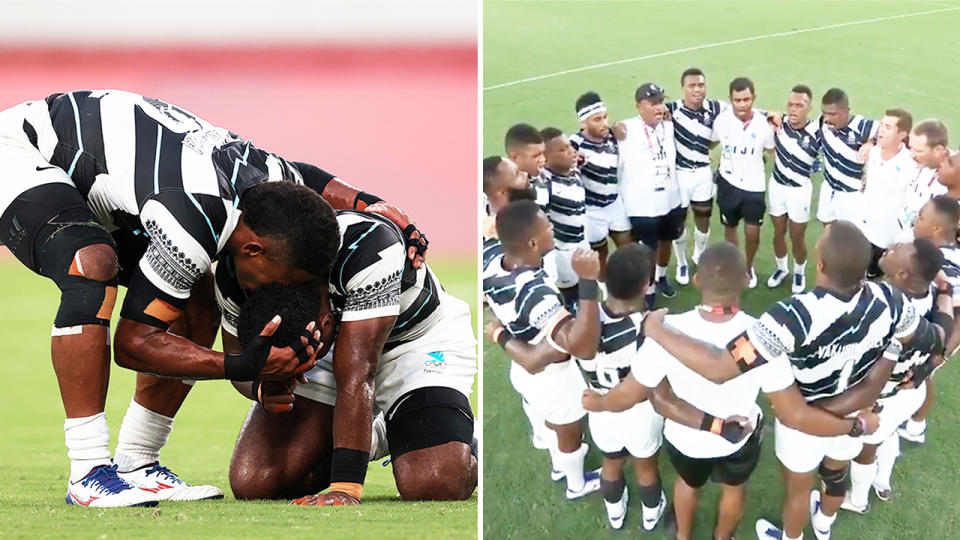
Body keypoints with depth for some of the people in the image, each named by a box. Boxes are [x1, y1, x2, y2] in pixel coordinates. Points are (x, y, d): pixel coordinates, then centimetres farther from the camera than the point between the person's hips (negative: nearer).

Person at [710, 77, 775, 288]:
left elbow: (772, 150, 2)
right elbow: (710, 142, 4)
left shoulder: (763, 123, -16)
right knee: (730, 227, 17)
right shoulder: (722, 120, -15)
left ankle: (749, 268, 28)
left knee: (752, 232, -1)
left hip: (754, 185, -1)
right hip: (728, 183, 1)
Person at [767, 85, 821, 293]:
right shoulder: (779, 123, -14)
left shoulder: (817, 133, -23)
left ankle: (799, 272, 34)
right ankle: (781, 268, 40)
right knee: (778, 232, 18)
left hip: (799, 189, -3)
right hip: (777, 185, 3)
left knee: (797, 237, 9)